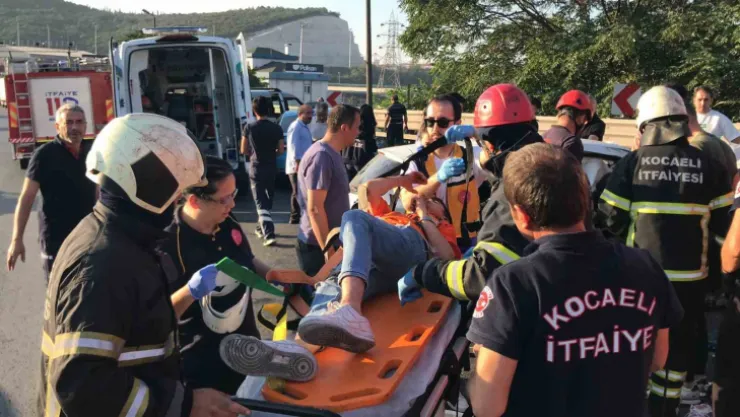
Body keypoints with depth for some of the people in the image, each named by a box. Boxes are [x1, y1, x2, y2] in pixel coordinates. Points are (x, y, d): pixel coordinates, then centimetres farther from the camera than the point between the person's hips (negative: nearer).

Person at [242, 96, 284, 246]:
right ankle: (261, 228, 35)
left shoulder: (249, 128, -10)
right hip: (271, 168, 3)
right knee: (267, 201, 20)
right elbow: (281, 151, -1)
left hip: (256, 169, -3)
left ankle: (269, 234, -14)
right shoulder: (276, 128, -6)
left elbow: (244, 150, -1)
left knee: (261, 203, -2)